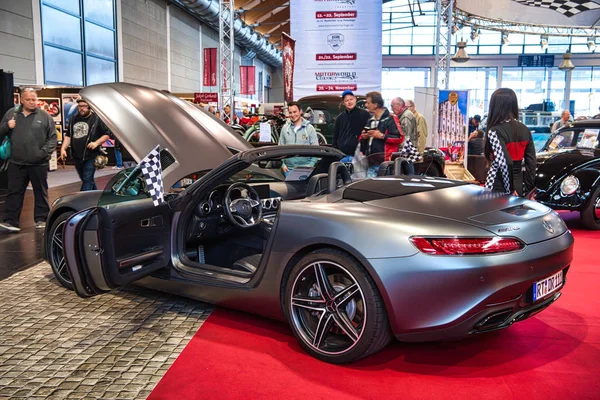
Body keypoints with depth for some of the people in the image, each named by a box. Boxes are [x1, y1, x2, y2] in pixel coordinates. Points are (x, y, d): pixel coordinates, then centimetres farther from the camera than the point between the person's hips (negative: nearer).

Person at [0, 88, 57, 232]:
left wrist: (44, 152, -12)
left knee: (41, 192, 8)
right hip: (16, 163, 2)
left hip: (39, 163, -2)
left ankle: (41, 219, 19)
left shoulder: (44, 116, 2)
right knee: (14, 193, 3)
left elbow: (52, 138, 2)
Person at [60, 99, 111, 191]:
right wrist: (63, 148, 5)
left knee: (87, 181, -7)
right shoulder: (73, 119, 13)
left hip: (90, 156, -6)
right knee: (87, 180, 15)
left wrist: (96, 143, -18)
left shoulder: (97, 119, -5)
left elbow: (107, 134, -4)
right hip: (77, 157, 7)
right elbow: (68, 135, 18)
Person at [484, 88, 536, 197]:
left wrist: (509, 190, -12)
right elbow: (531, 162, 6)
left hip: (497, 189, -6)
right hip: (519, 188, 6)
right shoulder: (525, 130, 6)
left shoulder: (495, 132, -12)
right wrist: (529, 189, 11)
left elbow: (504, 163, -19)